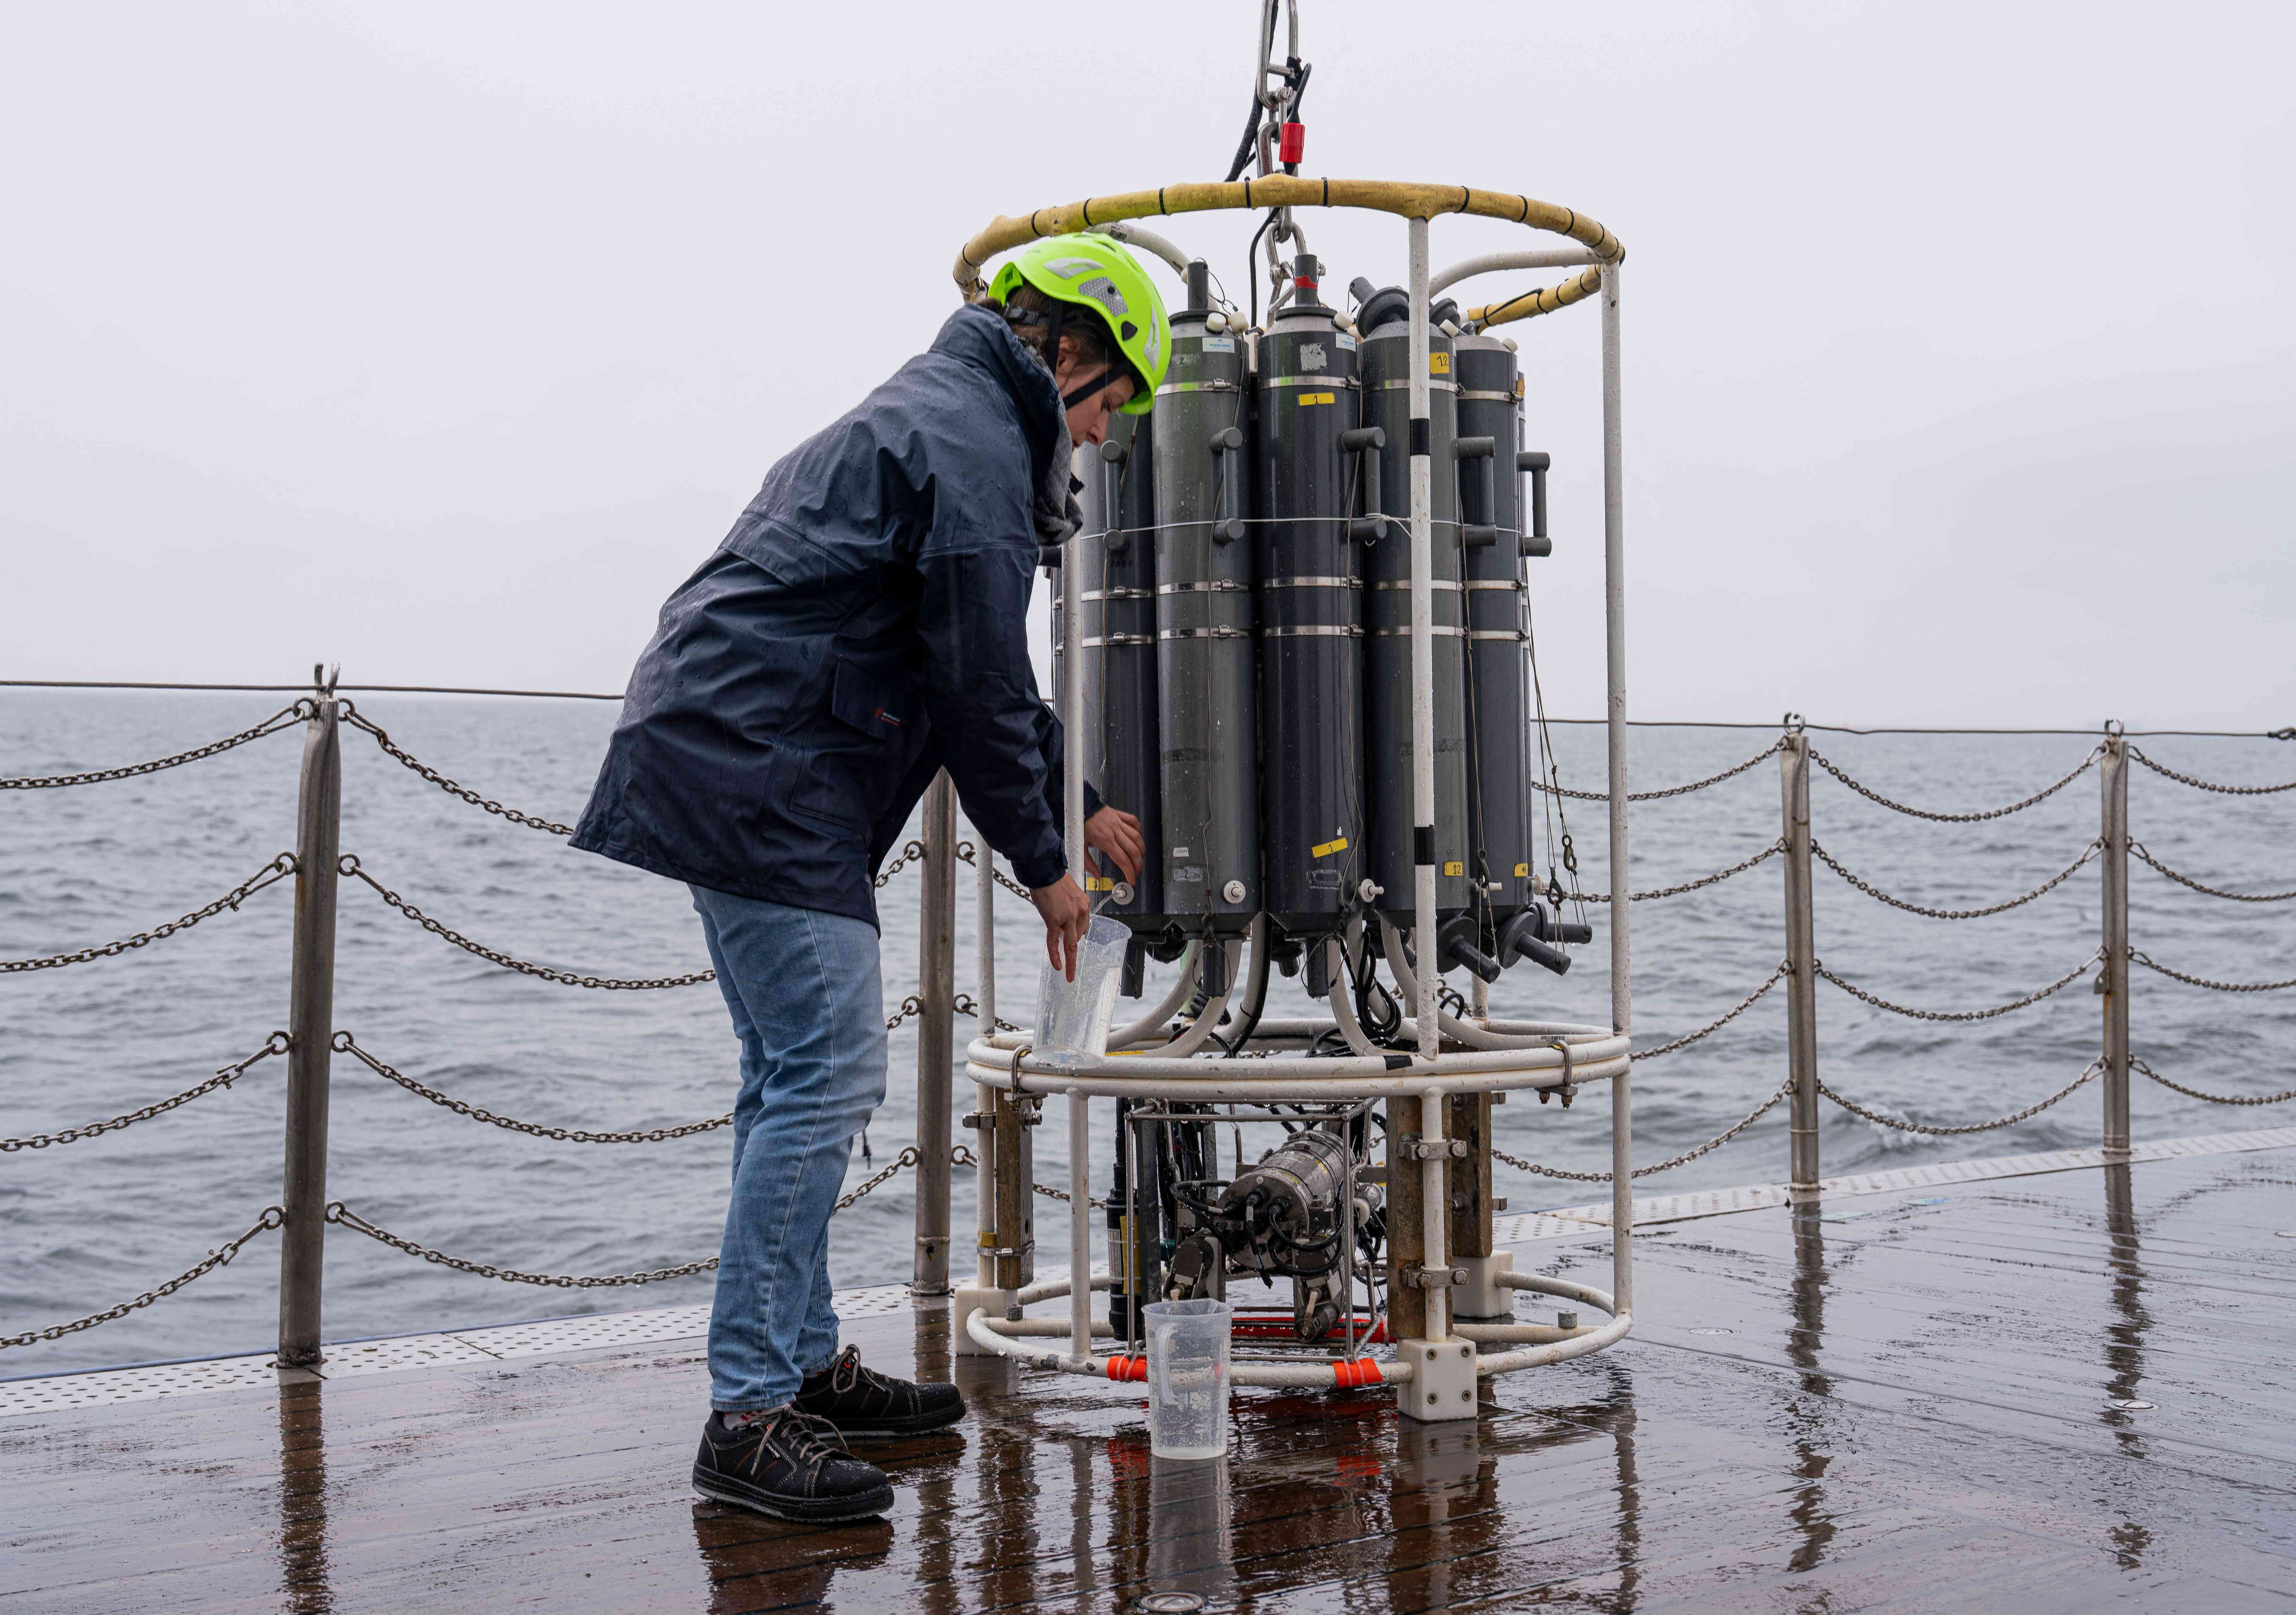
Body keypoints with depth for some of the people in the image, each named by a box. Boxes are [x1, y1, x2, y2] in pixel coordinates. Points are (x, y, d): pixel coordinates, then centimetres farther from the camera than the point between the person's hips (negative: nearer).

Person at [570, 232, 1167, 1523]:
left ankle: (805, 1366, 23)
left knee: (801, 1075, 14)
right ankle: (749, 1418, -8)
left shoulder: (924, 418, 25)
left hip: (725, 762, 11)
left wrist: (1073, 803, 30)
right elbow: (979, 685, -12)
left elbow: (987, 675, 30)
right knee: (827, 1076, -12)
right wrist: (1042, 863, -1)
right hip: (764, 776, -11)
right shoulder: (974, 446, -10)